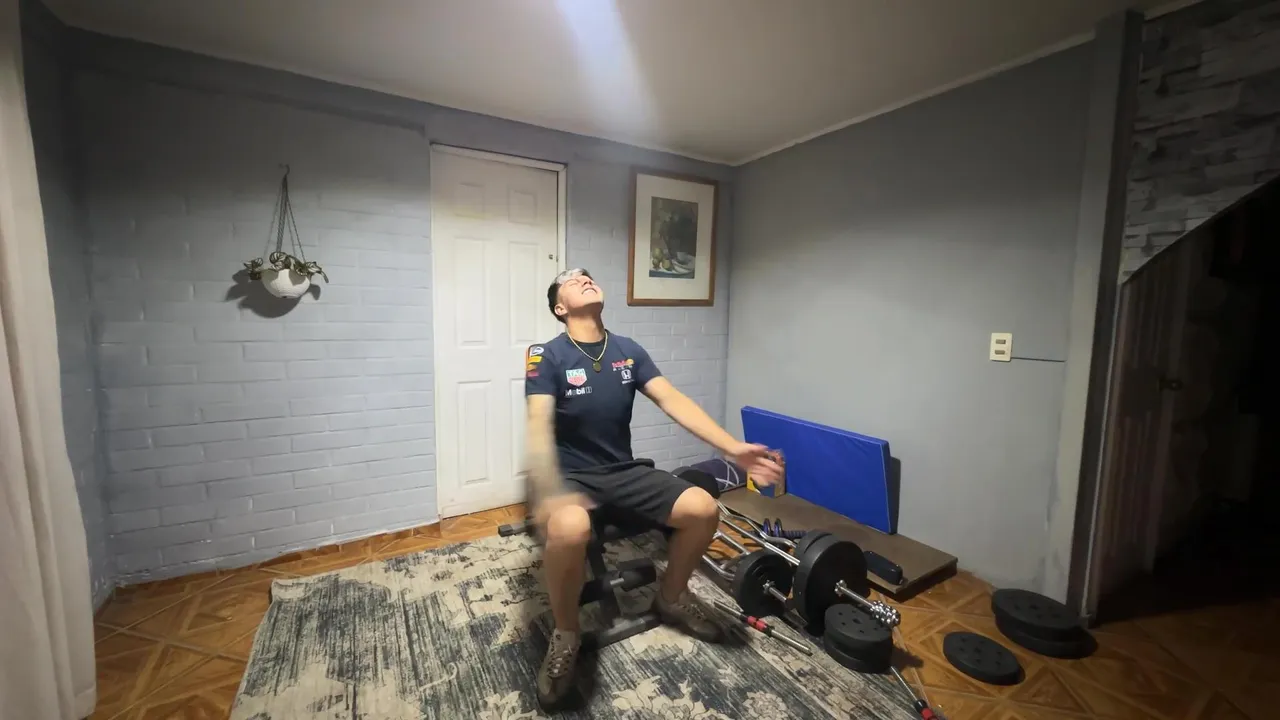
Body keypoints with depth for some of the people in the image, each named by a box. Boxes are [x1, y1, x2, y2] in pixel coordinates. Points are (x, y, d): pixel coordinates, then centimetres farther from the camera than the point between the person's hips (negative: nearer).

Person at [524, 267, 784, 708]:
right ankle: (566, 635, -5)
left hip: (624, 471, 5)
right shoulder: (546, 356, -9)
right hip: (571, 475, -4)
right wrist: (549, 493, -42)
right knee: (568, 530, -38)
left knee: (703, 509, -14)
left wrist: (733, 448, -15)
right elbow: (539, 426, -22)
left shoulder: (629, 351, 4)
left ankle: (671, 598, 17)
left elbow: (673, 400, -4)